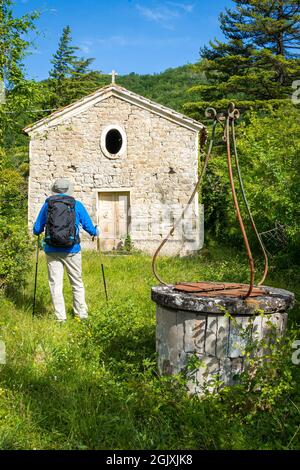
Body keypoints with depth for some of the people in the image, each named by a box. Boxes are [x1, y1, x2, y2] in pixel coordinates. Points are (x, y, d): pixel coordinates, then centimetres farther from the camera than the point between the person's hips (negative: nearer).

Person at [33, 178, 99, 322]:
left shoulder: (47, 204, 4)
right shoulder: (77, 205, 0)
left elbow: (37, 230, 9)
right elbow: (89, 227, 3)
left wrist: (38, 231, 32)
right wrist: (96, 232, 26)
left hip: (52, 251, 1)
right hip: (72, 251, 0)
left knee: (55, 284, 7)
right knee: (77, 283, 13)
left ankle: (60, 317, 9)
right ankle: (81, 314, 20)